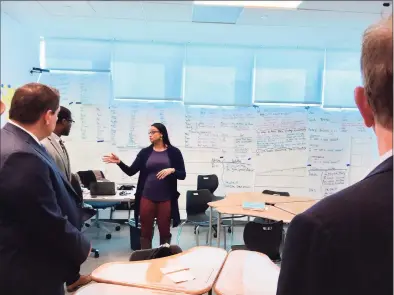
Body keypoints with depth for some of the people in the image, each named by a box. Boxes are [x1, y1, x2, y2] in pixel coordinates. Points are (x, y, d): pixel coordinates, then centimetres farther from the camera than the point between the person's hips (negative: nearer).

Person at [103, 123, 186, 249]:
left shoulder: (174, 152, -1)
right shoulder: (145, 152, 5)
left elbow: (182, 175, -2)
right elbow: (131, 171, 1)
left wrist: (172, 170, -20)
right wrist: (119, 162, -13)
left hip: (166, 199, -2)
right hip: (147, 198, 2)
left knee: (165, 232, 10)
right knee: (145, 232, 9)